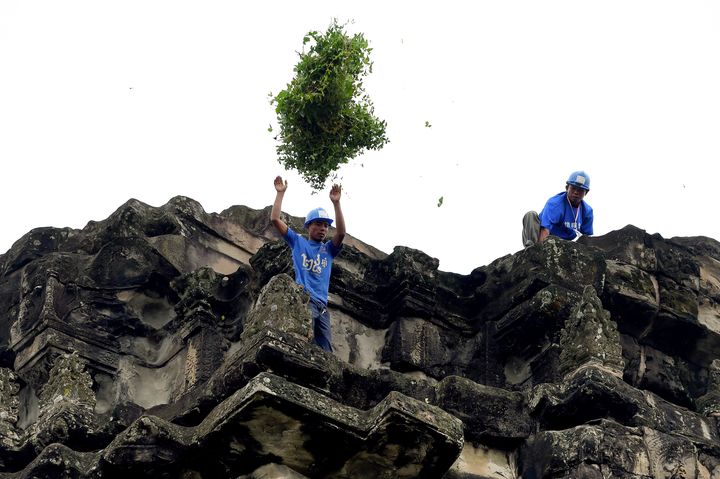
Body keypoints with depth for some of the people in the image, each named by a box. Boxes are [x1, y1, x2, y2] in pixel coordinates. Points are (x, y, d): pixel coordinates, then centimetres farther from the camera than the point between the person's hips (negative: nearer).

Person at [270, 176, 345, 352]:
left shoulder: (328, 249, 22)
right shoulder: (298, 242, 18)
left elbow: (341, 233, 1)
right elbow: (275, 220, 11)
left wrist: (336, 203, -6)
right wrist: (280, 193, 8)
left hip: (322, 305, 4)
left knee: (325, 351, -4)